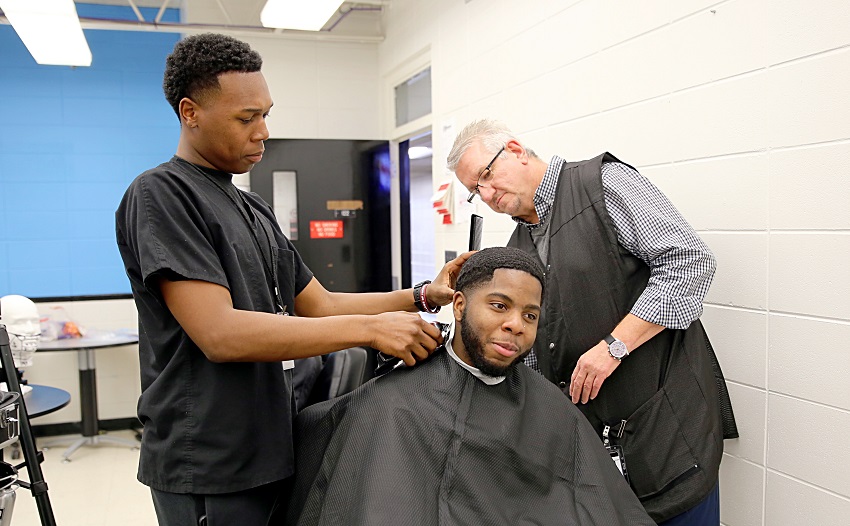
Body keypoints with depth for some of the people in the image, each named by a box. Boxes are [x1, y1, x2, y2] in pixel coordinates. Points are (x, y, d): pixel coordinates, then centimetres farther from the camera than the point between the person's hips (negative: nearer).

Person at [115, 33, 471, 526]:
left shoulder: (255, 208, 13)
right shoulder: (161, 195, -13)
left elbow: (320, 305, 12)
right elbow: (220, 334, -23)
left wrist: (425, 296, -1)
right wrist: (370, 328, -24)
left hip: (272, 453, 8)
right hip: (209, 471, -7)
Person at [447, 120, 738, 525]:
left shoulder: (604, 182, -5)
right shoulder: (517, 250, 15)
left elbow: (690, 261, -14)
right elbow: (527, 356, 20)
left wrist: (614, 345, -18)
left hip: (666, 415, -6)